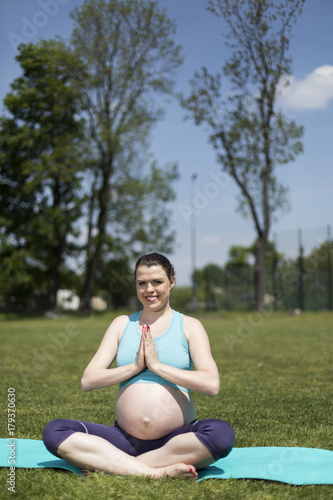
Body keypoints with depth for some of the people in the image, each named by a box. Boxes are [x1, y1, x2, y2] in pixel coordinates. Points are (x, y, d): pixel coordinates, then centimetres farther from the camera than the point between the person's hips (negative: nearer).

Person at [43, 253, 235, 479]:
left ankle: (114, 464, -25)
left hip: (176, 440, -2)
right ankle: (156, 472, -26)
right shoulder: (122, 324, 14)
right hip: (126, 439, 2)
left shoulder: (189, 326, 7)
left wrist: (157, 365, -10)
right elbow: (88, 381, 5)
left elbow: (212, 384, -8)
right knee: (54, 431, -20)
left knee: (222, 433, -34)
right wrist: (135, 366, -8)